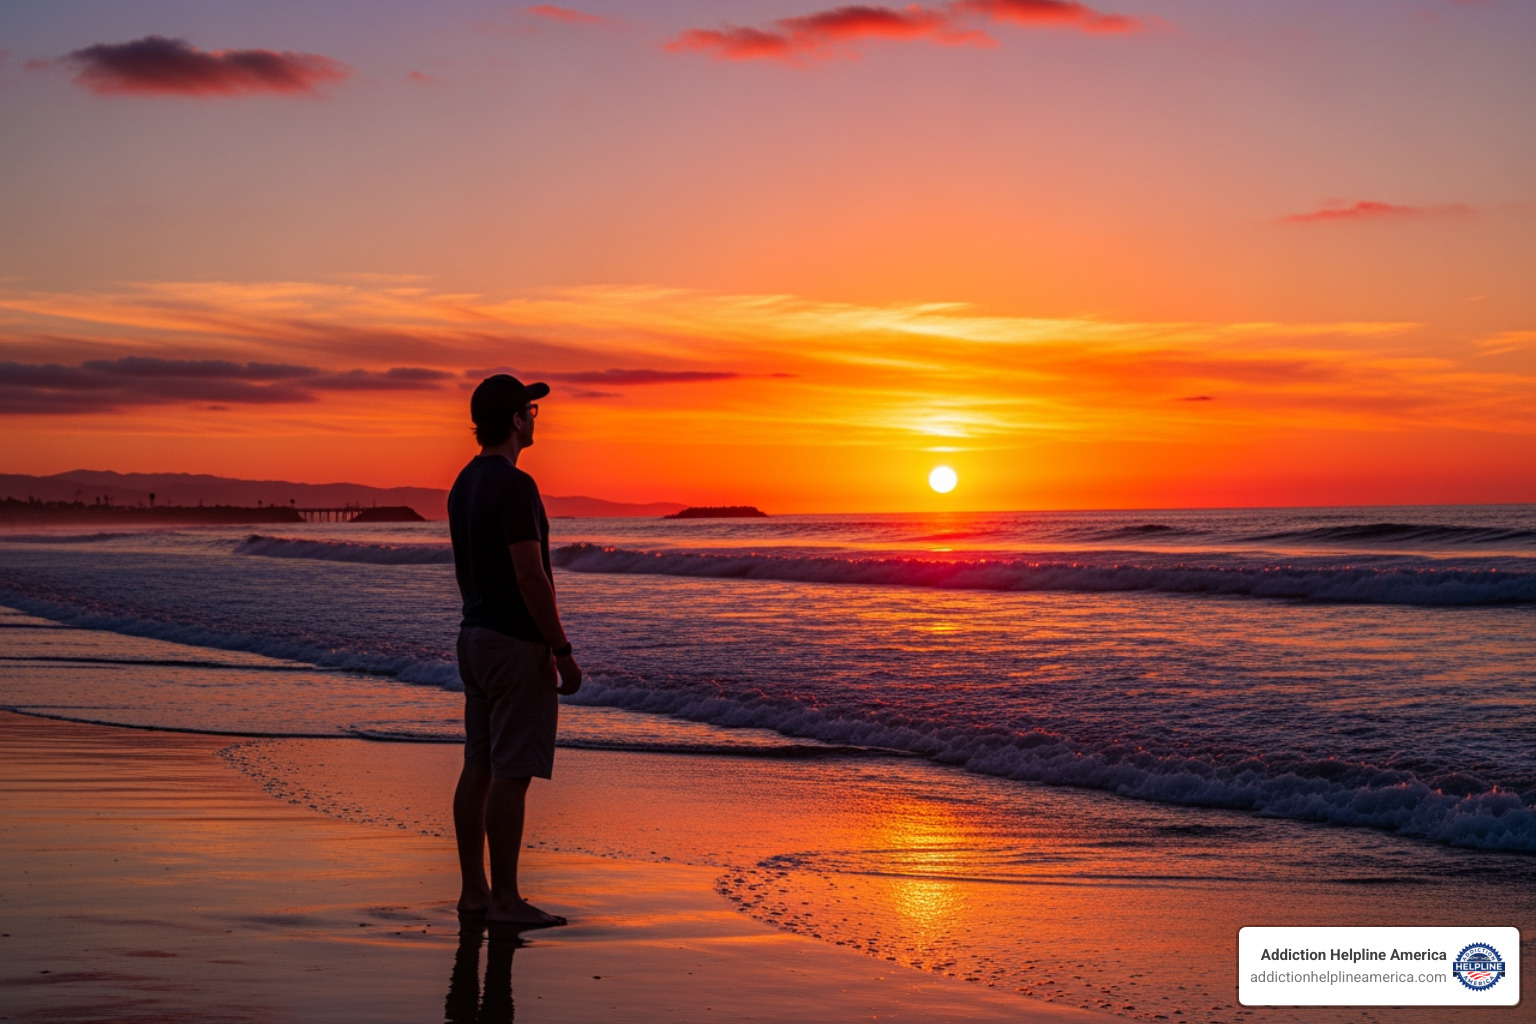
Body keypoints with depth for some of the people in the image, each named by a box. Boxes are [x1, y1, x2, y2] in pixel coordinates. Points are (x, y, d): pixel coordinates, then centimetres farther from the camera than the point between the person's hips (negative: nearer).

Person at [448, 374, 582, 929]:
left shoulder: (464, 484, 12)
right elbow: (530, 577, -21)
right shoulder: (514, 485, -18)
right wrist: (563, 650, -16)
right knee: (511, 773, -6)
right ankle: (505, 899, -3)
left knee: (479, 768, 11)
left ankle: (474, 891, 16)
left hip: (476, 635, 10)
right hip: (517, 643, -10)